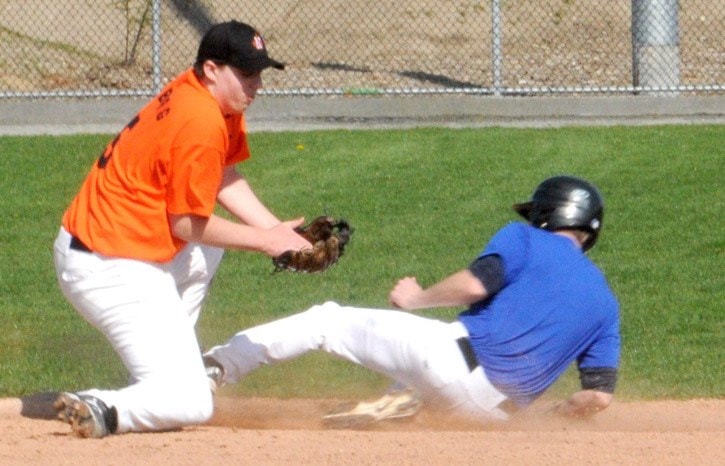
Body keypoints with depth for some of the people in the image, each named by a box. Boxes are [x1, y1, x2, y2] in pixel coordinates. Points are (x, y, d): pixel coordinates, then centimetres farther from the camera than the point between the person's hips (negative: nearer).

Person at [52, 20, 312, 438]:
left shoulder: (213, 101, 8)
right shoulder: (202, 123, -20)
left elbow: (225, 179, 15)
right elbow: (187, 223, -14)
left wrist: (277, 230, 2)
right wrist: (266, 241, -5)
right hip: (113, 269, -10)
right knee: (189, 403, -11)